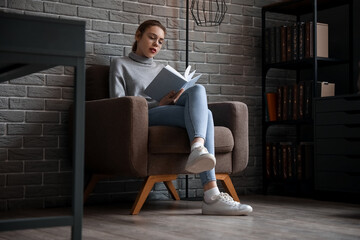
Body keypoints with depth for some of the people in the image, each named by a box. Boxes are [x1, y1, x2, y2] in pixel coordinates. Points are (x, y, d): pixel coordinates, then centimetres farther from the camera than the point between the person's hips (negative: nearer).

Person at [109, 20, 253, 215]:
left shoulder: (162, 69, 35)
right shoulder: (120, 64, 18)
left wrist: (173, 98, -2)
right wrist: (159, 104, -10)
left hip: (167, 113, 5)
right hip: (142, 118, -5)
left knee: (197, 89, -29)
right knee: (204, 115, -30)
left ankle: (198, 149, -53)